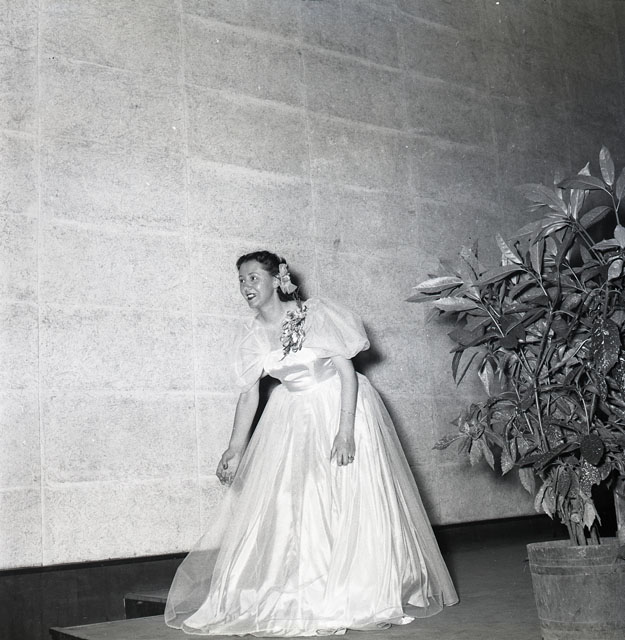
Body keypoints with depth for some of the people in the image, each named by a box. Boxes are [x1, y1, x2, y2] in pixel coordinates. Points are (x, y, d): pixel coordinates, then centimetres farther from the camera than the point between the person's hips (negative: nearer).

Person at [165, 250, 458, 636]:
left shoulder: (317, 314, -17)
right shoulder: (252, 336, -3)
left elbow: (347, 370, -16)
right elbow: (249, 395, 0)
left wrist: (345, 430, -23)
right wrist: (236, 448, -8)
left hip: (342, 406, -5)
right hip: (294, 418, 5)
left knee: (350, 502, -2)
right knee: (287, 506, 4)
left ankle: (360, 594, 14)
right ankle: (300, 593, 19)